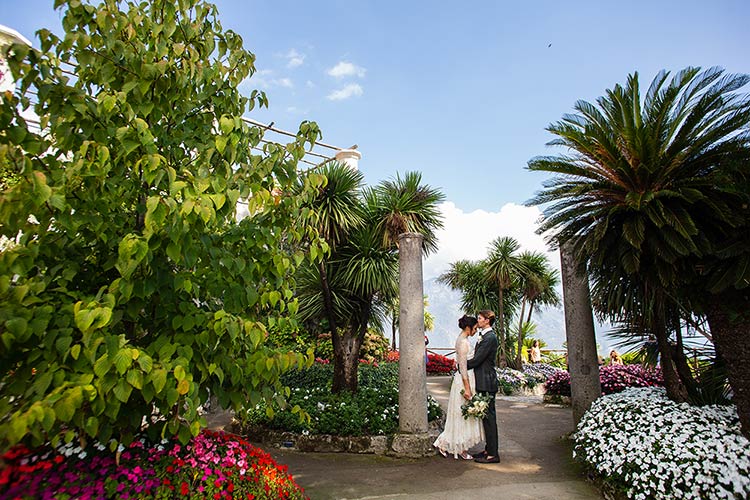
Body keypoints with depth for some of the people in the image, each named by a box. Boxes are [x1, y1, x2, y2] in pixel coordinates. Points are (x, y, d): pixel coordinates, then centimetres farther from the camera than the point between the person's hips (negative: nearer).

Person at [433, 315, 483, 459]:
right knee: (463, 415, 1)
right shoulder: (464, 342, -18)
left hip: (466, 378, 10)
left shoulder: (462, 339, 12)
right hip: (464, 381, -10)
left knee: (462, 416, 14)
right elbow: (463, 367, -20)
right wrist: (467, 388, -20)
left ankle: (444, 444, 19)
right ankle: (462, 449, 14)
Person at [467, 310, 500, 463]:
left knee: (489, 417, -3)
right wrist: (464, 364, 6)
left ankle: (493, 454, 5)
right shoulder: (484, 336, 14)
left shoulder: (490, 337, -17)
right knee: (486, 417, 15)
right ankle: (489, 449, 25)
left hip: (487, 383, -10)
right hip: (483, 382, 10)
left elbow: (477, 359, -20)